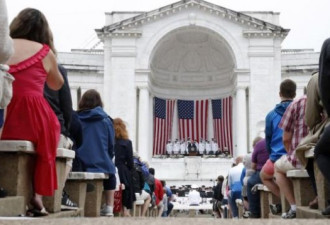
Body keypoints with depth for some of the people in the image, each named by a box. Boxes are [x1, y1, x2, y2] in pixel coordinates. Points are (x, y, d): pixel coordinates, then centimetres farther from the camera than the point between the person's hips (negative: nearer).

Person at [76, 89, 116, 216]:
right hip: (100, 165, -1)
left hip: (79, 166, 1)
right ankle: (109, 208, 20)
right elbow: (111, 145, 3)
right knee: (111, 174, 28)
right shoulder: (105, 120, 0)